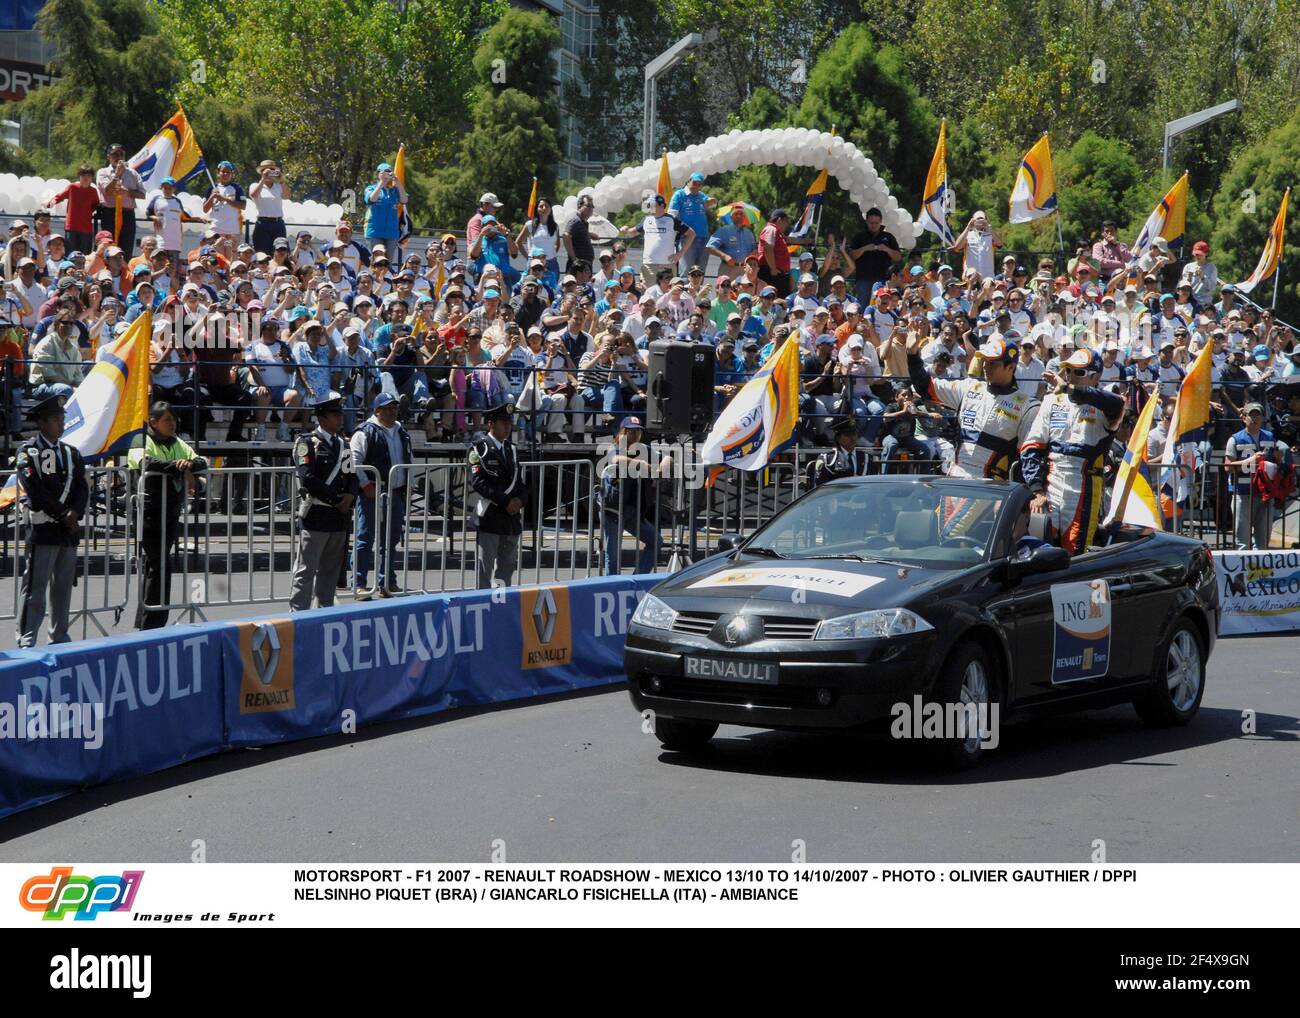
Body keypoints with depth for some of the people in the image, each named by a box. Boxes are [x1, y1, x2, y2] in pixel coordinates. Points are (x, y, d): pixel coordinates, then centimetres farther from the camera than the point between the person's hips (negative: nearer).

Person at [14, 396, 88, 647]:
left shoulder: (71, 453, 15)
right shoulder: (28, 452, -4)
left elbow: (82, 488, 9)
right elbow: (36, 491, -12)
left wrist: (75, 513, -10)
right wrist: (63, 515, -13)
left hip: (69, 529, 6)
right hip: (42, 530, -6)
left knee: (64, 586, 10)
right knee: (35, 586, -8)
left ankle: (60, 638, 17)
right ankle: (26, 640, -7)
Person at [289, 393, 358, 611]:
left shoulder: (343, 445, 17)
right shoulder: (307, 443, -5)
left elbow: (352, 477, 15)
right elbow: (309, 479, -15)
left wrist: (349, 497, -6)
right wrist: (336, 499, -14)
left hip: (340, 517, 7)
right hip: (316, 516, -7)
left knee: (330, 570, 11)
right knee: (306, 569, -7)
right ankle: (298, 614, -8)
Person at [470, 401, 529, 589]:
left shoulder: (511, 449, 16)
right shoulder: (479, 449, -5)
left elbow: (520, 482, 16)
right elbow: (478, 482, -15)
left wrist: (520, 500, -6)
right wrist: (506, 502, -19)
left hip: (512, 518, 7)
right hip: (489, 517, -7)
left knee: (507, 567, 10)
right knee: (485, 567, -4)